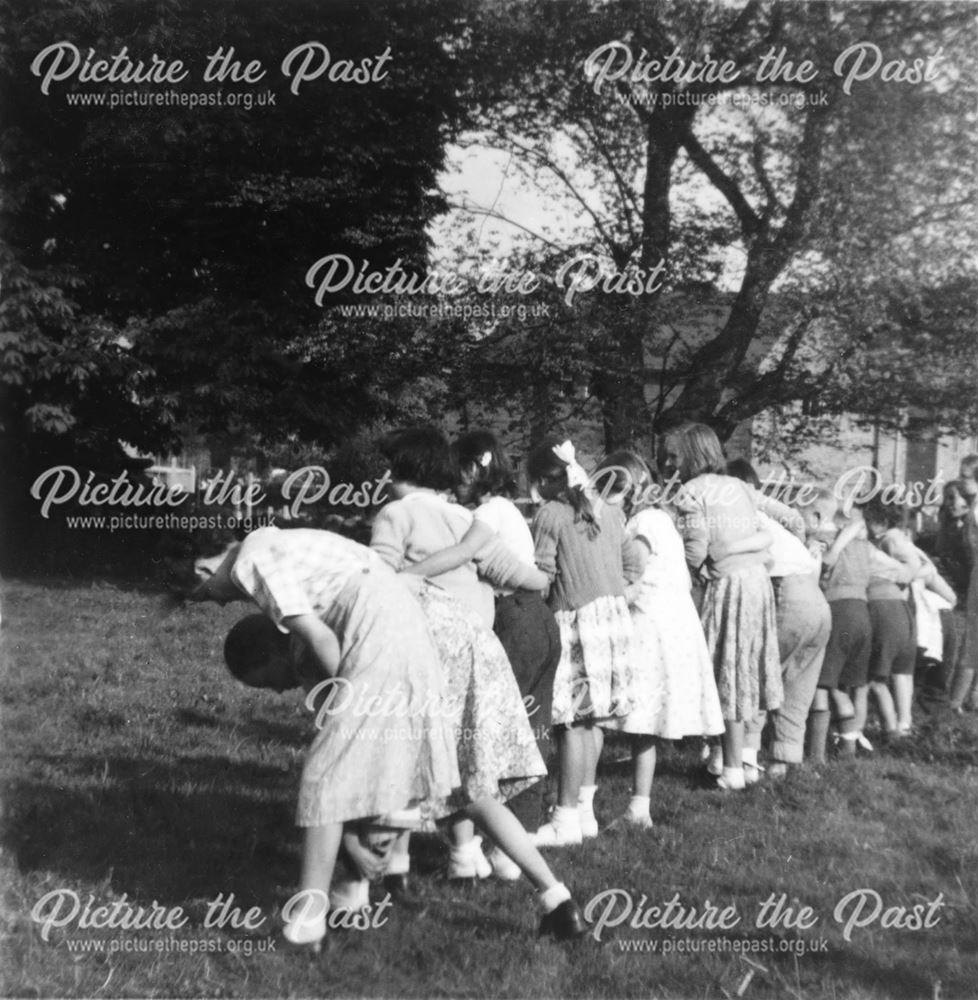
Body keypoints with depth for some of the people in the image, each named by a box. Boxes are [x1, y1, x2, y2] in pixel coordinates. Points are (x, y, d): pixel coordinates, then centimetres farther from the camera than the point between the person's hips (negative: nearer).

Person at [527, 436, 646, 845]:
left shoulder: (550, 514, -9)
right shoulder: (607, 511, 11)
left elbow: (541, 575, -12)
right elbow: (634, 563, 13)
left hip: (577, 622, -7)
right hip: (615, 615, 7)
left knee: (573, 722, -4)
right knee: (593, 719, 13)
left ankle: (567, 819, 0)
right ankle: (585, 810, 20)